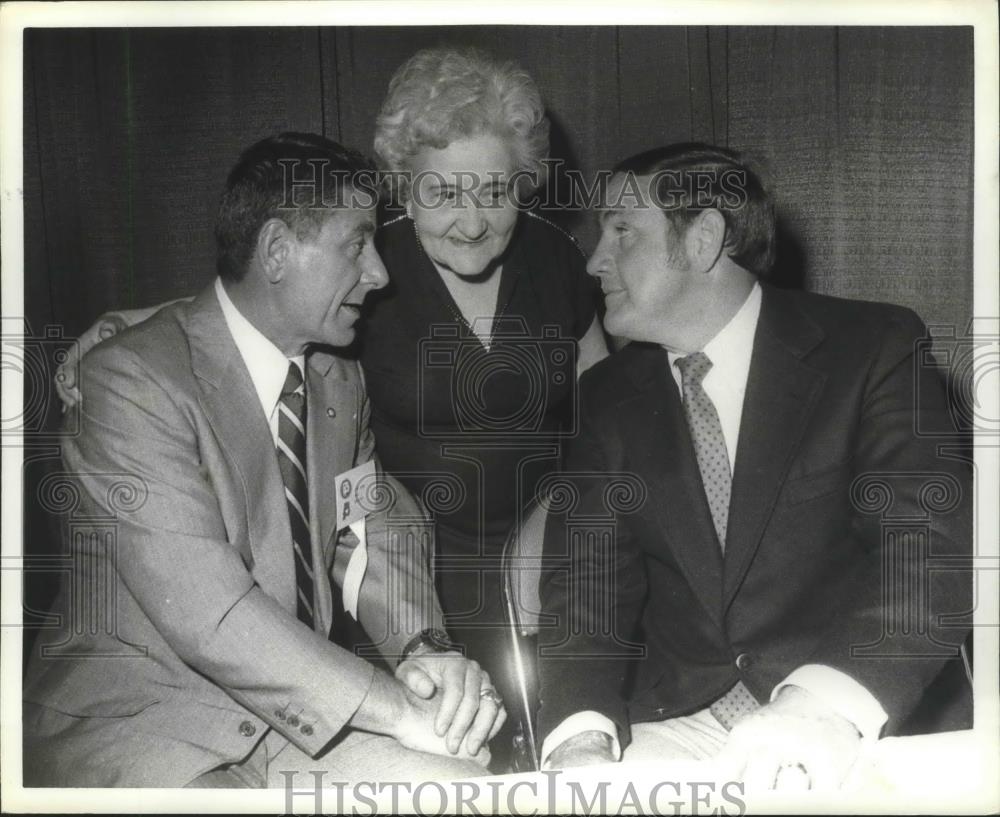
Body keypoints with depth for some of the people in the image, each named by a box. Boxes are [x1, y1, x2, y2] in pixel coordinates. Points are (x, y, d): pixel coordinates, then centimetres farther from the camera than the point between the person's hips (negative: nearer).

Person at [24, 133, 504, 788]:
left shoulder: (341, 383, 9)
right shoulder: (132, 378, -17)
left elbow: (378, 528, 11)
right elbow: (206, 611, -24)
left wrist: (420, 651, -10)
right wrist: (397, 708, -23)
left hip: (289, 705, 6)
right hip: (133, 707, -5)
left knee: (465, 779, -15)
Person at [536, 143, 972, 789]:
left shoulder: (873, 348, -4)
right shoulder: (607, 398, 6)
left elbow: (932, 543, -14)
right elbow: (587, 590, 0)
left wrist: (828, 704, -30)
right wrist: (582, 736, -19)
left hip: (865, 726, -2)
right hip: (672, 724, 2)